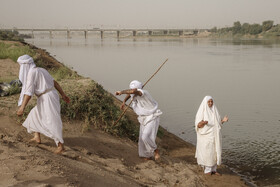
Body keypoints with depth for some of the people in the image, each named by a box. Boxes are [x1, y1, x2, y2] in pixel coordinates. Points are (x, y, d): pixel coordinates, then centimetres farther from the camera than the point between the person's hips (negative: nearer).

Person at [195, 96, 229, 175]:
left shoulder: (214, 111, 8)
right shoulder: (201, 112, -10)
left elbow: (216, 124, 12)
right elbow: (198, 125, -14)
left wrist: (223, 120, -7)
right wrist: (202, 123, -37)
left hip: (214, 136, 6)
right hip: (206, 136, -6)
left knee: (215, 153, 8)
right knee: (207, 154, -2)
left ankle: (213, 169, 19)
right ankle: (207, 171, 10)